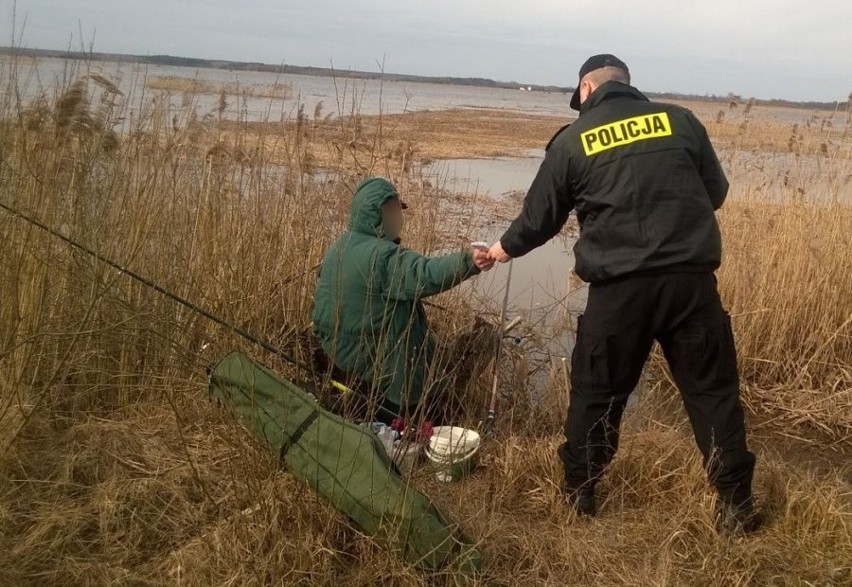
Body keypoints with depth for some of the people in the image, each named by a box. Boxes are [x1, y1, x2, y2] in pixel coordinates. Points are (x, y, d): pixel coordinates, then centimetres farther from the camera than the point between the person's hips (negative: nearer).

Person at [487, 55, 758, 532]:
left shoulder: (573, 139, 6)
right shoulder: (680, 119, 10)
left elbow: (540, 217, 12)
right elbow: (717, 193, 16)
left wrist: (506, 248, 31)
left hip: (619, 287, -1)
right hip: (691, 278, 2)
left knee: (596, 393, 14)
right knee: (713, 389, 13)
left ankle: (579, 491, 27)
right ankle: (736, 502, 19)